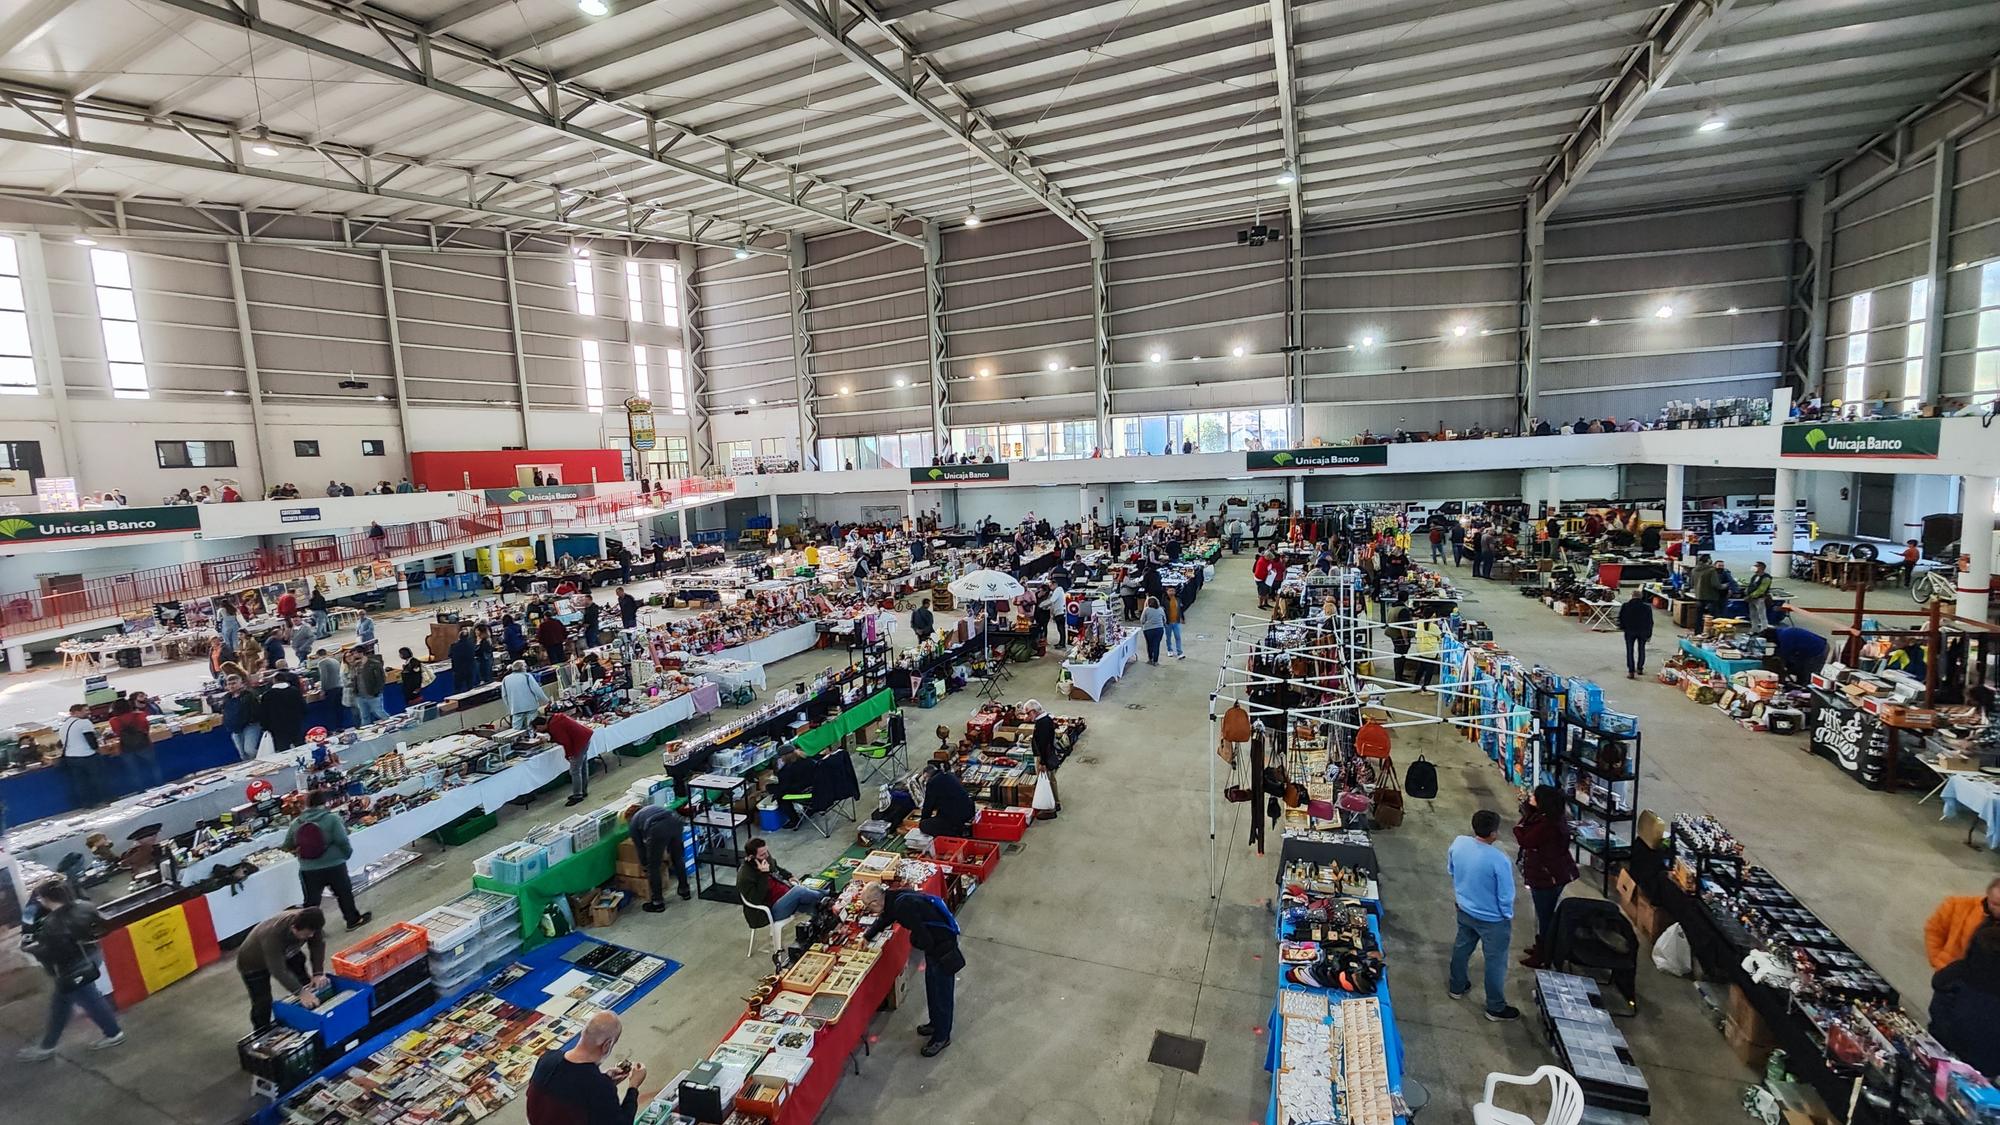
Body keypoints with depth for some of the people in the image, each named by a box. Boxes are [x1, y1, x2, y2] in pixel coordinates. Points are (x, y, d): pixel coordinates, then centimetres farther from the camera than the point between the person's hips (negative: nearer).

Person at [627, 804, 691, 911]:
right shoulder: (653, 807, 41)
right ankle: (685, 891, 42)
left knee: (653, 867, 16)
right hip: (676, 821, 5)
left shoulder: (634, 821, 29)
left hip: (658, 829, -5)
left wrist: (644, 865, 48)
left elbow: (640, 846, 33)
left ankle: (658, 903, 25)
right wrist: (667, 855, 49)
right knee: (678, 858, 27)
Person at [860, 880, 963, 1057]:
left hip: (942, 946, -9)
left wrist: (914, 942, -9)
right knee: (931, 986, 25)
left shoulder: (904, 906, -34)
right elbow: (884, 919, 19)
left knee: (941, 992, 9)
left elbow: (924, 940, -31)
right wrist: (867, 937, 28)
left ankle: (942, 1037, 26)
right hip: (934, 943, 9)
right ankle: (935, 1023, 44)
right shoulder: (893, 897, -6)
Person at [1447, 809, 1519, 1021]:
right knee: (1495, 962, 16)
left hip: (1464, 910, 5)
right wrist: (1509, 918, -1)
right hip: (1492, 920, -5)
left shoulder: (1458, 843, -17)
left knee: (1462, 948, 26)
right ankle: (1496, 1008, 33)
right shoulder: (1499, 861, -34)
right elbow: (1506, 896, -20)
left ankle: (1457, 987, 47)